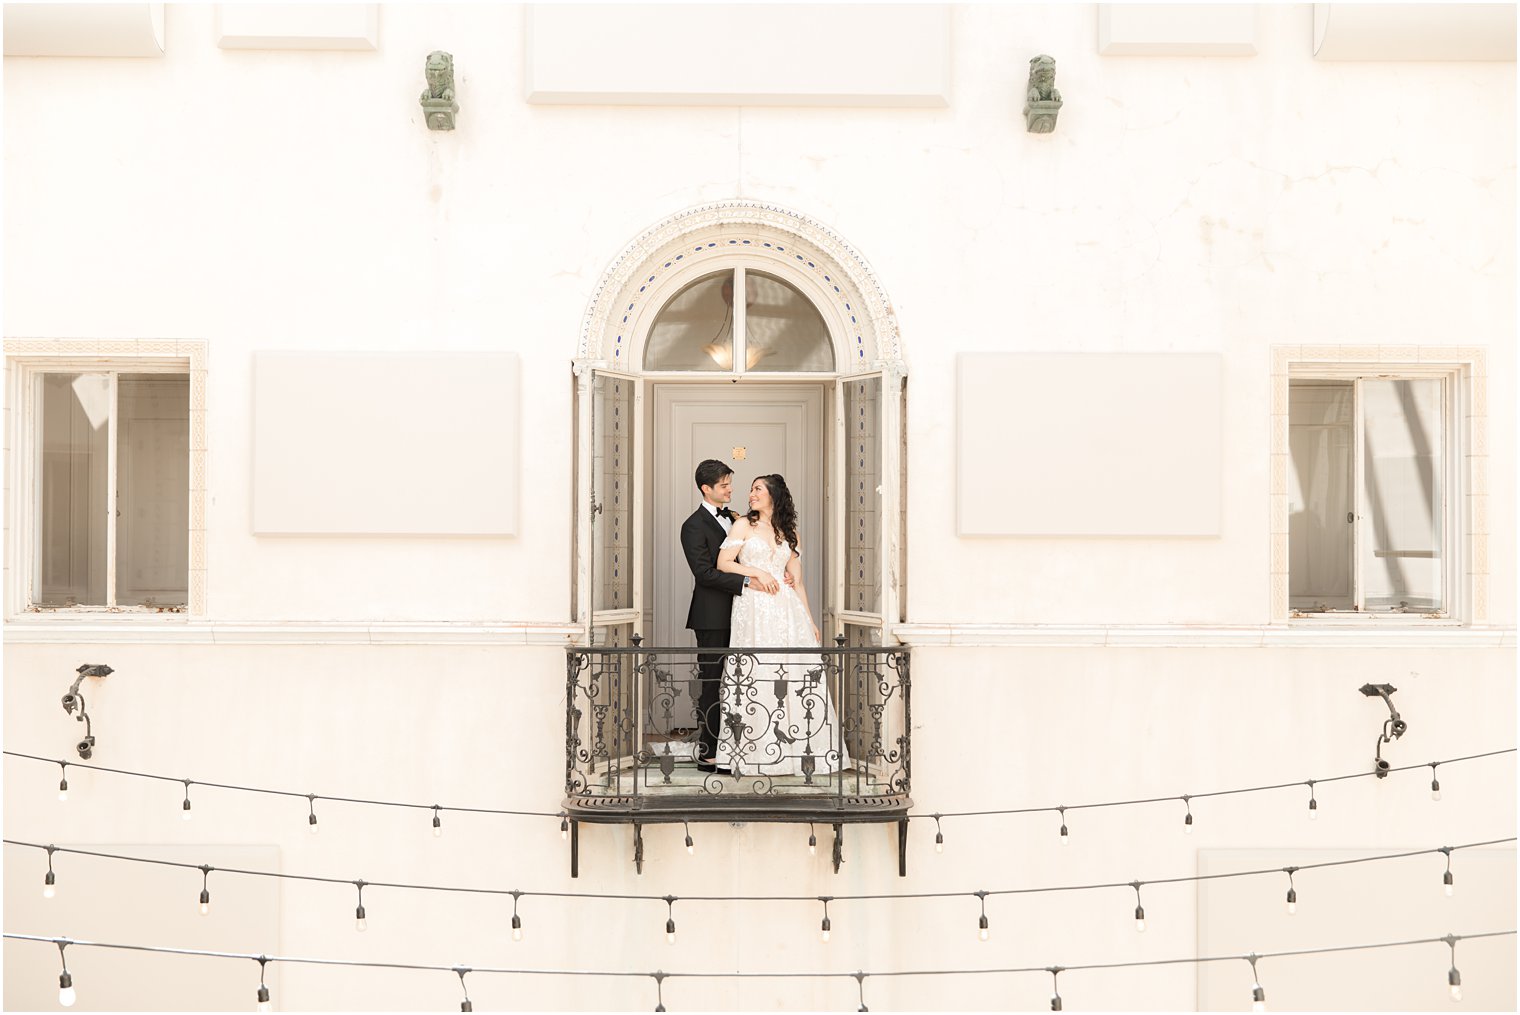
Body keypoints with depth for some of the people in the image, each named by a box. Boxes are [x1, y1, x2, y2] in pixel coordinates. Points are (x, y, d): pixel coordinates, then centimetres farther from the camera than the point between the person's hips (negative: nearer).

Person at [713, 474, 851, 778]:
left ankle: (800, 748, 3)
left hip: (786, 608, 3)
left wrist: (809, 618, 11)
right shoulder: (743, 525, 9)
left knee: (796, 674, -4)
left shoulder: (789, 533, 17)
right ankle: (757, 752, -1)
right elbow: (723, 563, 1)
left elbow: (796, 580, 16)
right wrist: (757, 573, -7)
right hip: (754, 609, -3)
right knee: (757, 676, -6)